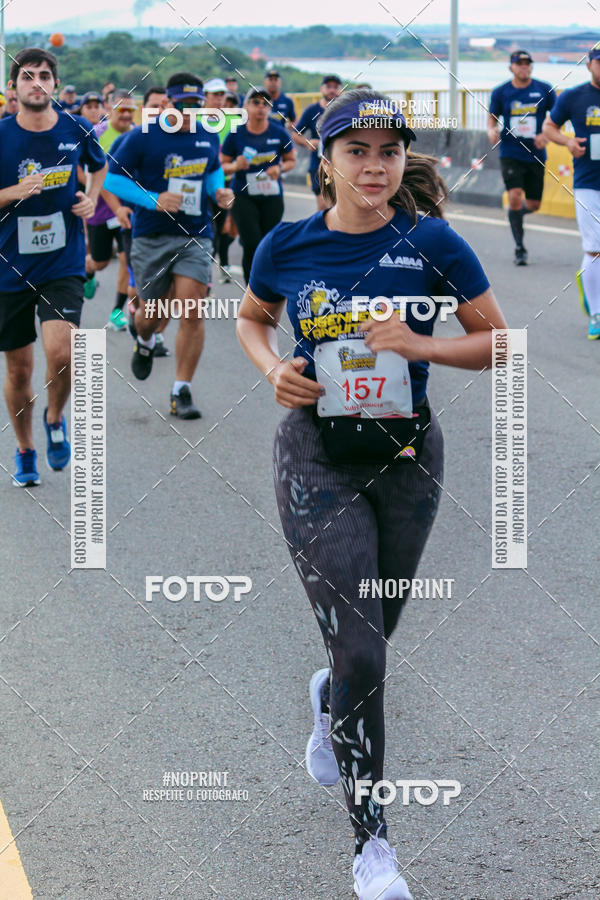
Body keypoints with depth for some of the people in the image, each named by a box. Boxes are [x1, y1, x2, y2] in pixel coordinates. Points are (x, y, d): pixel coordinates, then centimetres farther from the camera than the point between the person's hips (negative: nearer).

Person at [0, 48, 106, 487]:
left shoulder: (77, 130, -1)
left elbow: (99, 166, 21)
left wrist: (91, 199, 3)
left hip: (64, 264, 0)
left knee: (60, 352, -20)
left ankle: (55, 419, 11)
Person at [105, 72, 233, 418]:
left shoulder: (208, 137, 6)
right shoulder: (142, 137, -7)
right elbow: (112, 178, -6)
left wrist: (220, 190, 3)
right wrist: (153, 200, -18)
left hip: (195, 236, 2)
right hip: (152, 236, -2)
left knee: (193, 312, -12)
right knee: (152, 313, 9)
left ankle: (182, 393, -3)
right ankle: (145, 344, 48)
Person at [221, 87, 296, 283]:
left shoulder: (279, 133, 0)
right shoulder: (236, 134, -2)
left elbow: (291, 160, 12)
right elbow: (223, 165, 5)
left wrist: (280, 168, -9)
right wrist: (236, 166, -16)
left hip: (272, 196, 2)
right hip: (243, 196, -2)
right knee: (251, 244, -12)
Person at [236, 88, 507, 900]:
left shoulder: (431, 243, -9)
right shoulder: (289, 245, -6)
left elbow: (499, 342, -3)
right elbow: (251, 319, 13)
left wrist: (420, 344, -20)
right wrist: (274, 369, -7)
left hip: (407, 454, 2)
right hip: (318, 458, -1)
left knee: (374, 631, 18)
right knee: (360, 651, -9)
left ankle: (329, 698, 57)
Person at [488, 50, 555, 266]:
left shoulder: (544, 90, 0)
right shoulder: (500, 92, 0)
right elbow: (492, 118, 9)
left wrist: (547, 135, -13)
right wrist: (492, 131, -14)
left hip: (536, 156, 2)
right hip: (510, 154, -2)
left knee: (534, 205, 7)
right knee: (515, 197, -18)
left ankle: (515, 211, 44)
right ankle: (519, 247, -6)